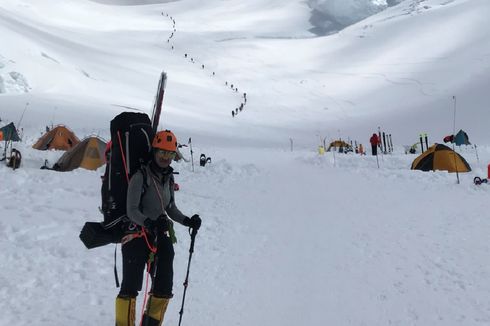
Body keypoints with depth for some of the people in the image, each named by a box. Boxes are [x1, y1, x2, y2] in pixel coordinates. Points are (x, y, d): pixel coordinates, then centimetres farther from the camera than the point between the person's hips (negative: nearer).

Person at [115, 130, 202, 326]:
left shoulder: (169, 178, 8)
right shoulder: (141, 176, -12)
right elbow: (132, 210, -16)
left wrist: (187, 221, 0)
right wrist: (149, 222, -34)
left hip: (162, 237, 7)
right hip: (137, 236, -6)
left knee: (164, 288, 11)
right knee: (130, 287, -6)